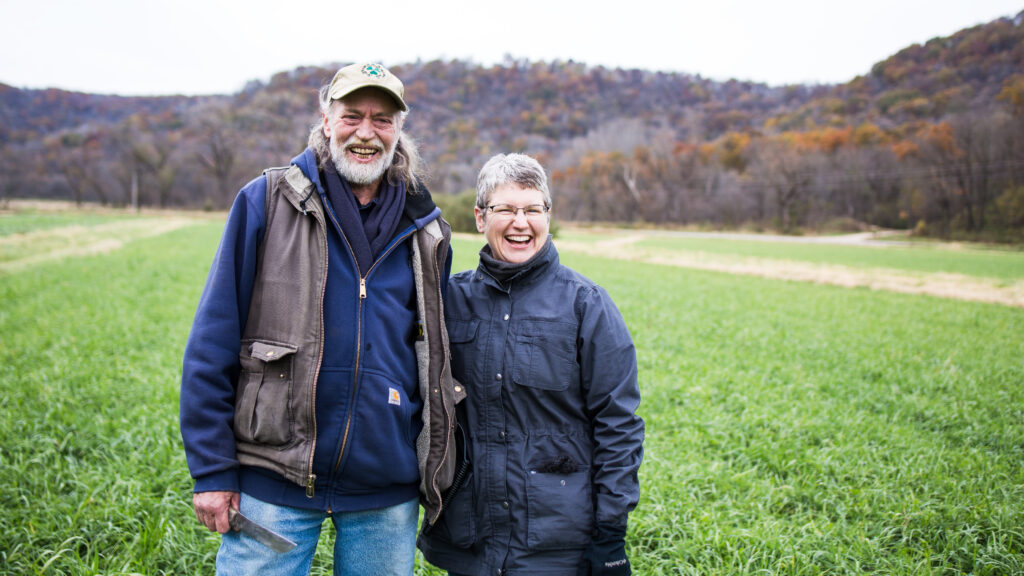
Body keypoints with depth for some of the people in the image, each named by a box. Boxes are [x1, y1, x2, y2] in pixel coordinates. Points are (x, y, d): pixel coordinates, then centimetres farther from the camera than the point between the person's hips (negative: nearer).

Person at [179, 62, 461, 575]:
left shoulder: (424, 231, 6)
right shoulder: (267, 203, -3)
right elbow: (212, 342, -3)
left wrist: (435, 474, 11)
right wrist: (212, 470, -7)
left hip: (387, 492, 3)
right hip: (276, 479, -2)